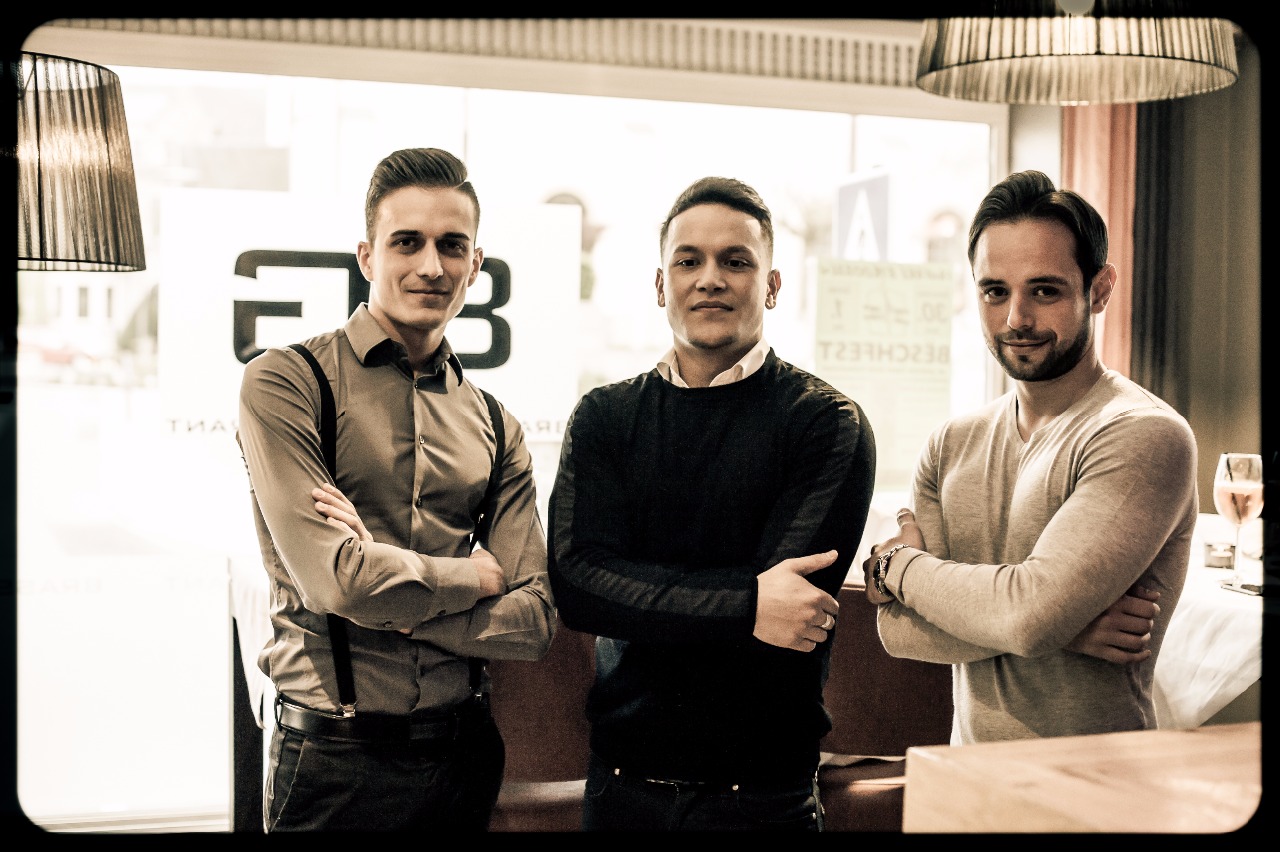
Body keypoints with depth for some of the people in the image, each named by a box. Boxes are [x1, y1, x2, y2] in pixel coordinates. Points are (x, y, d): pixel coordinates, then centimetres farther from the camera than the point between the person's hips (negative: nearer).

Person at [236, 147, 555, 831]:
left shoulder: (496, 430, 6)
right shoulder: (284, 383, -7)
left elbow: (533, 621, -1)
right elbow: (335, 579, -19)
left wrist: (396, 605, -15)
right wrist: (477, 575, -6)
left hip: (464, 755, 4)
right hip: (334, 761, -4)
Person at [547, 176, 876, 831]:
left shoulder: (826, 424, -7)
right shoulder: (604, 418, 2)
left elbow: (788, 613, -18)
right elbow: (574, 581, -12)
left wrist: (640, 600, -12)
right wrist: (741, 605, -22)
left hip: (761, 793, -2)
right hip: (622, 782, 3)